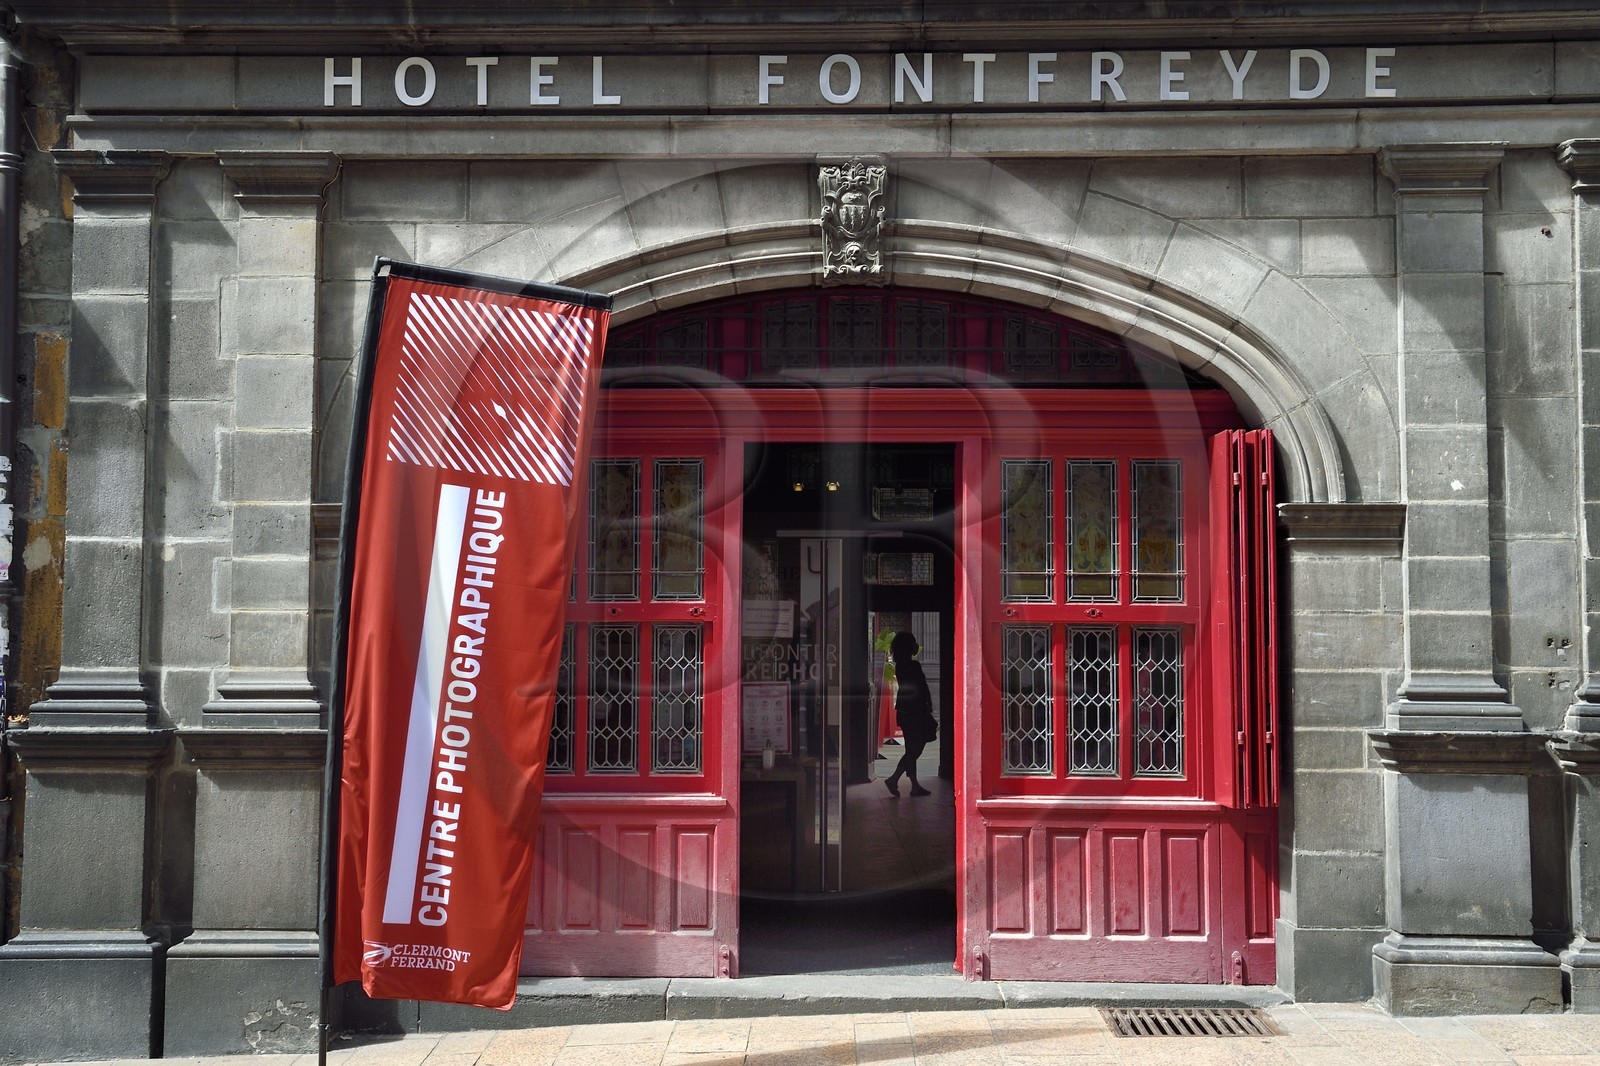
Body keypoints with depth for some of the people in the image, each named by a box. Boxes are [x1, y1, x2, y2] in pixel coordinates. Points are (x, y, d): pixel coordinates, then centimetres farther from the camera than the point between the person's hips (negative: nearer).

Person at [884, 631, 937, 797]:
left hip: (904, 710, 9)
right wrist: (928, 707, -5)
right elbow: (922, 689, -14)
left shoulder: (900, 666, 9)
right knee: (915, 748, -5)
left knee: (912, 749, 11)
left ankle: (915, 785, 14)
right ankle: (894, 778, -12)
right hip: (915, 710, -9)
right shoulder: (914, 666, -15)